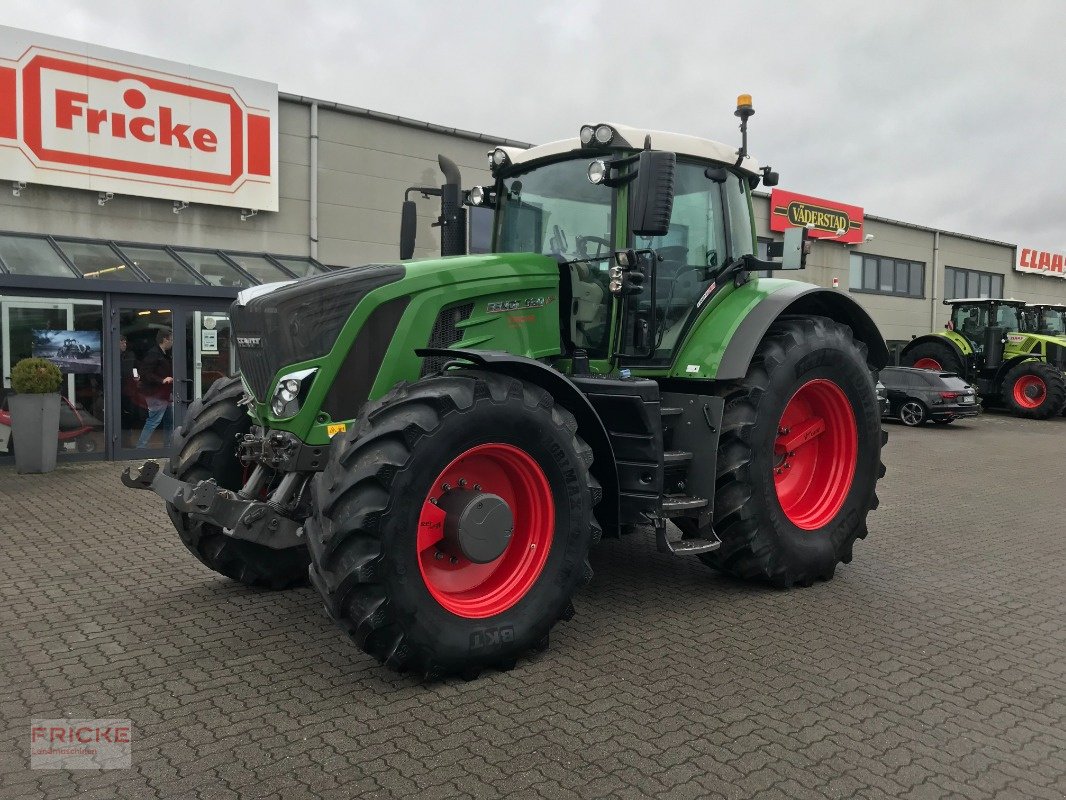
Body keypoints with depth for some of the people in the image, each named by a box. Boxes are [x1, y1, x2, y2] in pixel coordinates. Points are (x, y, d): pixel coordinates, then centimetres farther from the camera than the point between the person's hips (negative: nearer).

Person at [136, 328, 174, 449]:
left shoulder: (165, 355, 17)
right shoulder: (153, 354, -14)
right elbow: (145, 373, -22)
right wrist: (162, 380, -26)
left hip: (163, 395, 10)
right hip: (156, 395, -10)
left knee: (169, 421, 14)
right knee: (153, 422, -10)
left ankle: (168, 447, 23)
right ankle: (140, 447, -6)